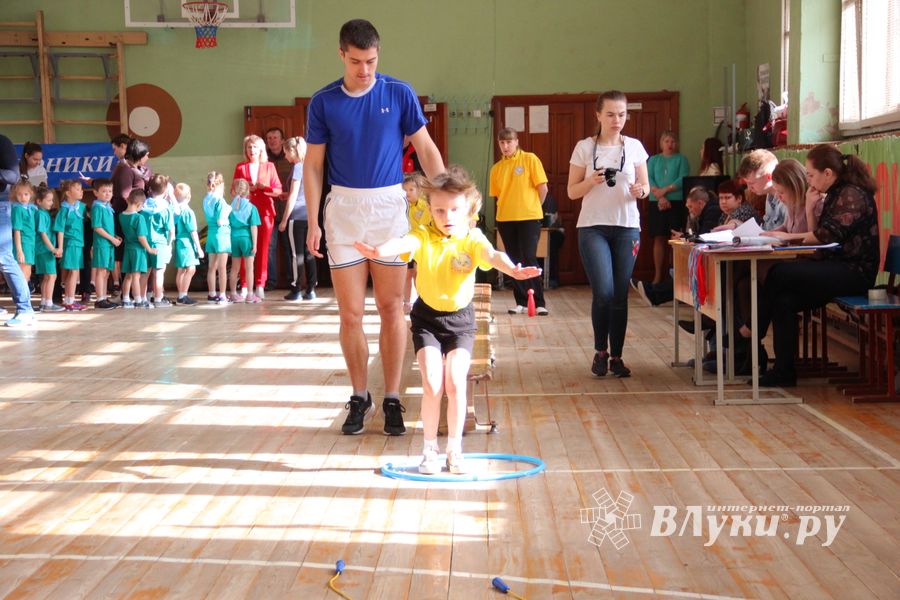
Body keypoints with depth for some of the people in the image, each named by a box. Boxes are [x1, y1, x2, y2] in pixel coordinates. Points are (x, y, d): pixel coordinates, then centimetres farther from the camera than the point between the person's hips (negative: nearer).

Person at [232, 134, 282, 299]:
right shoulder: (241, 167, 11)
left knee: (263, 249, -1)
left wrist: (264, 187, -10)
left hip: (265, 212, 0)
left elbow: (278, 190, 6)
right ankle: (245, 286, -3)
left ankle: (260, 285, 2)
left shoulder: (269, 167, 10)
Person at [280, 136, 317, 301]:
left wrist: (284, 220, -7)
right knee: (308, 253, 8)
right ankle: (310, 290, 8)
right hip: (309, 215, 7)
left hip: (296, 216, -7)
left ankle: (296, 291, 1)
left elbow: (293, 196, -11)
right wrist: (287, 195, 28)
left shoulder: (298, 167, -8)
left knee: (297, 254, -2)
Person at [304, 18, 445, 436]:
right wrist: (313, 222, 0)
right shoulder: (324, 102, 2)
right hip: (344, 209, 1)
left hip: (390, 206, 0)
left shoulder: (399, 94, 1)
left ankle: (392, 399, 11)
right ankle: (359, 398, 16)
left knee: (391, 308, 2)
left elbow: (427, 151, 4)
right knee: (350, 314, 2)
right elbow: (313, 165, 6)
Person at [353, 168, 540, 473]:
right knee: (432, 384, -10)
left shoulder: (473, 239, -12)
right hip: (427, 316, 0)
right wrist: (380, 251, -57)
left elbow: (492, 255, -32)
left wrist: (512, 269, -55)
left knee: (456, 382, -7)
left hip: (460, 317, 0)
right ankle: (430, 448, 9)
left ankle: (454, 448, 11)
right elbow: (404, 242, -34)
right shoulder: (424, 236, -12)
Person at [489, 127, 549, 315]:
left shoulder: (530, 159, -4)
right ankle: (521, 303, 13)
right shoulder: (496, 168, 8)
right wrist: (508, 208, 7)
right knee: (514, 261, 6)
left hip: (529, 218, -4)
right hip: (505, 220, 4)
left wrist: (531, 207, 5)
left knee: (529, 259, -9)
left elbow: (542, 188, -4)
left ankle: (539, 303, -4)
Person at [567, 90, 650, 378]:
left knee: (620, 295, 3)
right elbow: (572, 191, 3)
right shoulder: (584, 147, 1)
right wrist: (593, 181, -16)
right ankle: (600, 351, 8)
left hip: (627, 227, 2)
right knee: (603, 292, -13)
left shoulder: (634, 147, 6)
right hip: (593, 227, -2)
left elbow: (646, 185, 11)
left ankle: (616, 356, 14)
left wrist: (641, 190, -12)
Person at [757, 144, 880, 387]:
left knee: (779, 274, -22)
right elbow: (817, 237, 18)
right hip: (835, 269, 9)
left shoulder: (852, 195, -12)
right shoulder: (835, 195, 18)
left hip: (855, 273, -9)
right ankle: (784, 371, -12)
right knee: (784, 300, -13)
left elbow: (829, 235, -21)